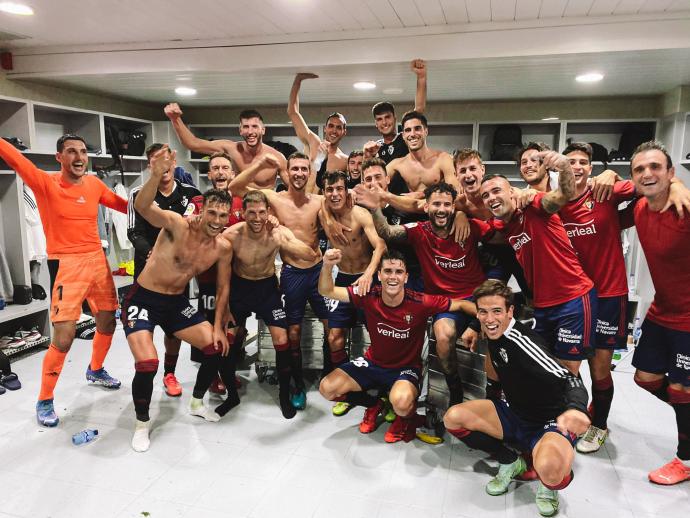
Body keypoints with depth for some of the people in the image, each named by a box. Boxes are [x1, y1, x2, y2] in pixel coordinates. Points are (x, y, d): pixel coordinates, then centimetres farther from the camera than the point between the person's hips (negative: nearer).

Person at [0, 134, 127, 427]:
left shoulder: (94, 184, 6)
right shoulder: (46, 183, -8)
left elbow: (123, 205, 18)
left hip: (98, 260, 6)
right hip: (66, 265, -5)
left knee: (107, 323, 17)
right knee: (63, 337, -10)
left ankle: (95, 370, 45)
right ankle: (44, 401, 11)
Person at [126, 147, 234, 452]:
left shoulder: (223, 247, -7)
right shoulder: (177, 224, -22)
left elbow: (223, 288, 4)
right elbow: (142, 206, -42)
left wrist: (218, 326, 1)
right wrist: (157, 174, -60)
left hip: (177, 302, 6)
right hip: (143, 300, -5)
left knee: (216, 346, 2)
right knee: (147, 364, -20)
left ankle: (196, 403, 28)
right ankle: (142, 424, 9)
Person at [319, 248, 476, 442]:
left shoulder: (421, 303, -23)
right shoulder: (369, 296, -16)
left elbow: (461, 304, -13)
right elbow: (327, 291, -12)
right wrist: (327, 266, -32)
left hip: (406, 368, -3)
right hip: (373, 363, 4)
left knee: (401, 403, -36)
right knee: (327, 388, -10)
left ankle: (407, 417, 6)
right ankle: (374, 404, 18)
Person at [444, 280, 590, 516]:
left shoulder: (522, 341, -30)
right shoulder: (494, 333, -6)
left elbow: (570, 380, -41)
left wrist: (575, 408, -59)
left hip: (549, 425, -7)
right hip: (514, 415, 8)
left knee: (549, 469, -40)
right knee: (453, 417, -12)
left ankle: (549, 487, 1)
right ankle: (510, 463, 9)